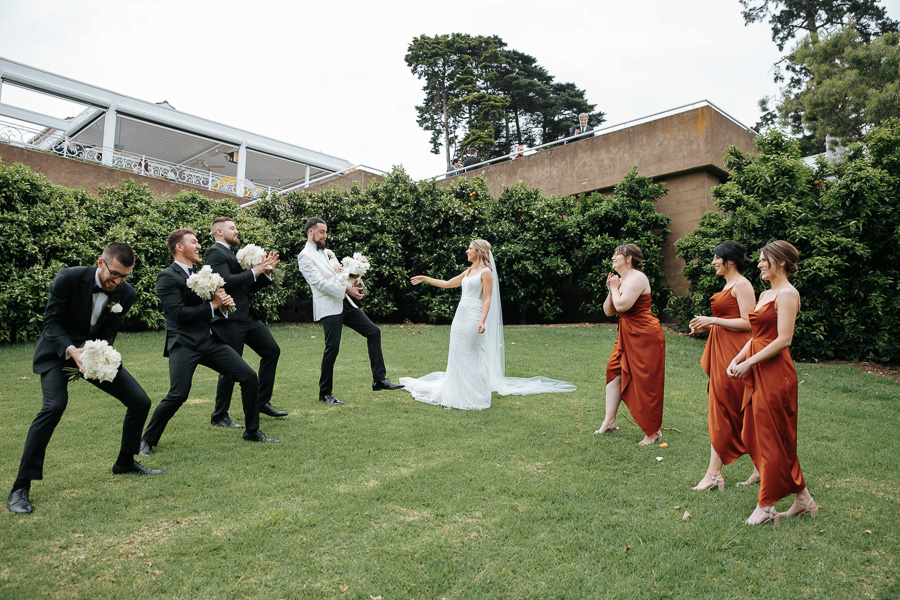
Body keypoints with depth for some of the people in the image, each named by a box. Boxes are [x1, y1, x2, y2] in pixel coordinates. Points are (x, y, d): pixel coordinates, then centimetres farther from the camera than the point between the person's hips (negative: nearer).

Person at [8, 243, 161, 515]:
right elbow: (52, 322, -18)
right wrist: (72, 350, -35)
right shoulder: (68, 278, -21)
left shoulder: (126, 293, -11)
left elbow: (108, 333, -6)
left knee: (140, 402, -2)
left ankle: (125, 463, 21)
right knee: (54, 405, -28)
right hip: (57, 351, -4)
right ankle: (20, 487, -16)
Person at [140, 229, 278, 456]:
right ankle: (147, 440, 12)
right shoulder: (167, 277, -6)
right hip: (184, 344, -7)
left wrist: (223, 303, -1)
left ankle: (252, 431, 13)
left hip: (211, 340, 7)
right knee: (178, 395, -13)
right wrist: (213, 305, -11)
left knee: (249, 377, 0)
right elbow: (179, 313, -16)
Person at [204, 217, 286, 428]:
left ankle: (262, 402, 19)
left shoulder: (233, 253, 20)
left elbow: (248, 287, 20)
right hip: (229, 319, -9)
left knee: (272, 350, 8)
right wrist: (254, 271, -15)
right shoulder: (215, 253, -7)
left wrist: (266, 272, 6)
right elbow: (226, 281, -22)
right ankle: (219, 416, 11)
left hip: (247, 315, 9)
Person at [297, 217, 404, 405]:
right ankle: (325, 393, 9)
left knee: (373, 331, 0)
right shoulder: (305, 256, -4)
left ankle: (379, 380, 2)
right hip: (328, 307, -8)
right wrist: (346, 289, -19)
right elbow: (319, 283, -15)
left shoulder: (328, 253, 21)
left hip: (345, 303, 8)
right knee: (332, 348, -7)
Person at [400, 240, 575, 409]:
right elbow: (447, 284, 24)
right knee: (457, 357, 10)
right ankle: (458, 396, 19)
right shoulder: (468, 272, 17)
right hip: (460, 317, 8)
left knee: (472, 358, -5)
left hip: (474, 318, -8)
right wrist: (424, 278, 24)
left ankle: (475, 398, 3)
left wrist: (482, 321, -23)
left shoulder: (486, 272, -6)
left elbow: (487, 299, -12)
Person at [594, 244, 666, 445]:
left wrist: (615, 288, -8)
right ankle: (609, 421, 17)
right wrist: (611, 290, 1)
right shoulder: (620, 279, 15)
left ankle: (653, 431, 7)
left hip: (644, 334, -10)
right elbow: (608, 311, 14)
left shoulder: (637, 278, -14)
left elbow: (622, 305, -25)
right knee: (614, 370, 8)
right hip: (626, 334, 10)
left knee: (646, 381, -4)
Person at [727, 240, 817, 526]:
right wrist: (736, 360, 6)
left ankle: (766, 506, 13)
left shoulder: (787, 294, -11)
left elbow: (783, 340, -18)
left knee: (772, 438, 1)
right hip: (758, 374, 10)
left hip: (775, 373, -10)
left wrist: (748, 363, -17)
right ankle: (803, 498, 25)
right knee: (754, 436, 12)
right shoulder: (765, 294, 16)